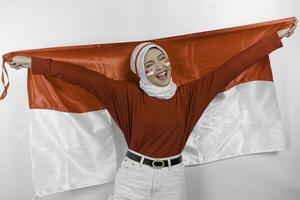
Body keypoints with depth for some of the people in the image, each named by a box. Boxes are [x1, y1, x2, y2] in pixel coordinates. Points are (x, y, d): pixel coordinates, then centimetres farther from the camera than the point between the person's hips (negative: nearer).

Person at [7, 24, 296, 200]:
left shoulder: (188, 93, -4)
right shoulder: (130, 95, -8)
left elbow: (231, 67, -4)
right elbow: (86, 77, -13)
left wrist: (276, 38, -1)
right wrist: (35, 63, -15)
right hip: (134, 176, -1)